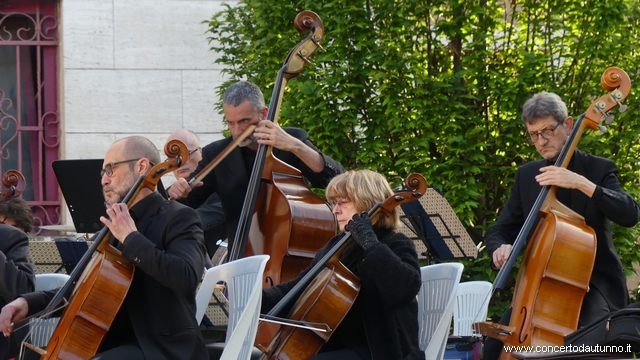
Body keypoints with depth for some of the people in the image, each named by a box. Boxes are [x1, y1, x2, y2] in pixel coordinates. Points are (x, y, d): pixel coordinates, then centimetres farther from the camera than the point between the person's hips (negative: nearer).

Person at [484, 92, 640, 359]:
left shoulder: (598, 169, -4)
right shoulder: (526, 175, 9)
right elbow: (500, 230, 12)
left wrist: (582, 184, -31)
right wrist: (501, 248, -14)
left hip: (593, 284, -4)